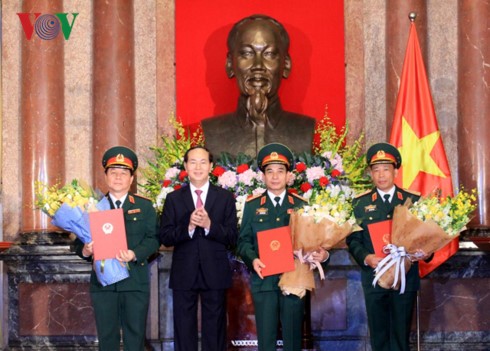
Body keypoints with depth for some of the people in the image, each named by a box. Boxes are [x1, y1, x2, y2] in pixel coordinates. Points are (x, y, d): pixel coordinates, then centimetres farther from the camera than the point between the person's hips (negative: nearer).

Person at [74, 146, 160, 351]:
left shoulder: (145, 206, 7)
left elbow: (153, 238, -2)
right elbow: (80, 241, 6)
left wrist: (135, 254, -20)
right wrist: (85, 251, -18)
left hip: (136, 281, -1)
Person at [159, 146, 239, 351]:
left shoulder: (225, 198, 5)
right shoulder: (174, 199, 6)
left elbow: (232, 238, -1)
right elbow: (165, 237, -1)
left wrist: (210, 225, -18)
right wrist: (188, 227, -18)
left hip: (215, 274, 0)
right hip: (184, 275, 0)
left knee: (215, 333, 7)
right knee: (184, 332, 7)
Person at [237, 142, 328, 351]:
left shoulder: (301, 205, 8)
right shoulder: (252, 206, 7)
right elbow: (243, 241, 5)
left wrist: (322, 254, -14)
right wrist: (252, 259, -14)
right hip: (264, 281, 0)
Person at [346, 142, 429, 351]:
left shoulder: (414, 200, 5)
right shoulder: (360, 203, 5)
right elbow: (353, 239, 2)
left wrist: (424, 251, -14)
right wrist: (366, 258, -16)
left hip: (406, 277, 0)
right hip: (374, 277, 0)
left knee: (401, 333, 5)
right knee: (378, 334, 7)